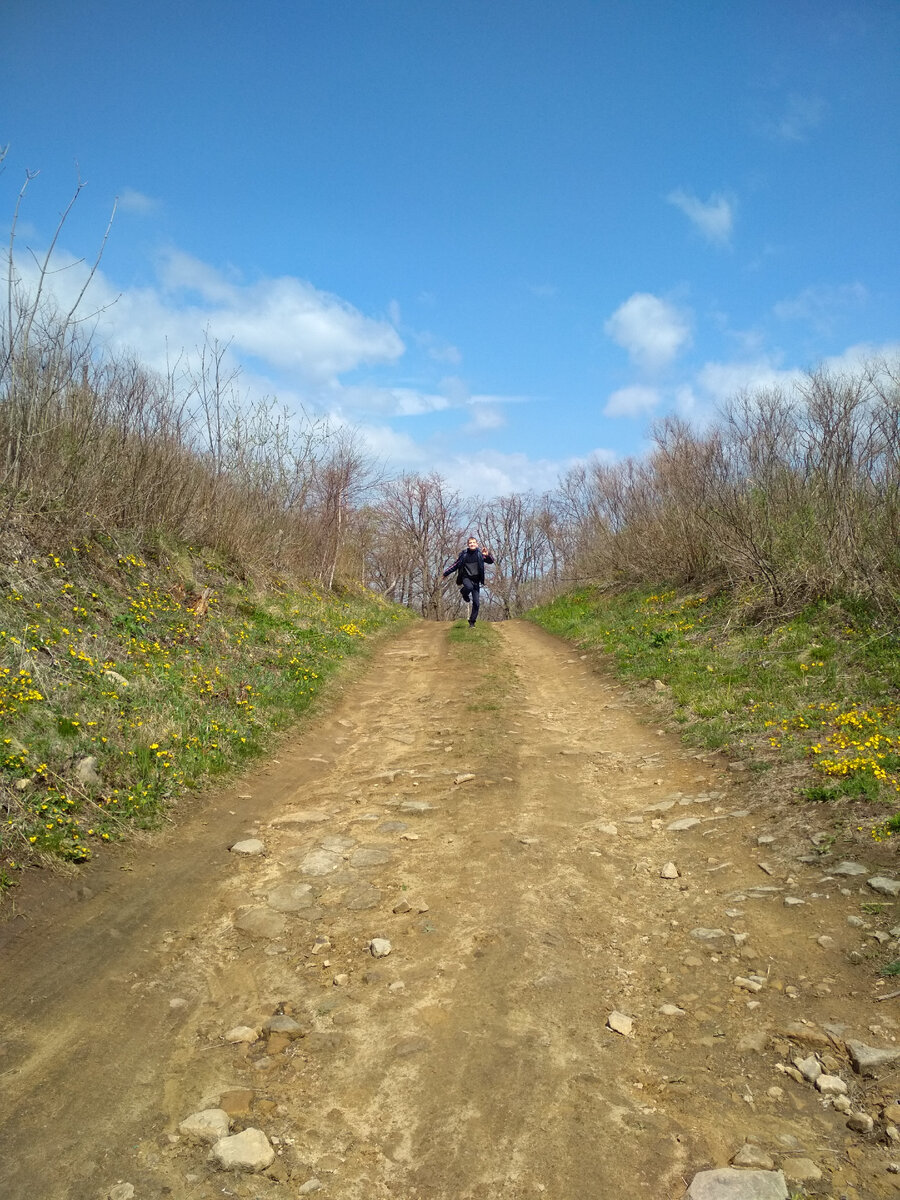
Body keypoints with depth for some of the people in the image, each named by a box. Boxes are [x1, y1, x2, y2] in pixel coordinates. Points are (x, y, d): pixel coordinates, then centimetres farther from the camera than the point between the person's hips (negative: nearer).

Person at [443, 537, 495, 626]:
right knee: (469, 587, -38)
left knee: (476, 603, -4)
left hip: (476, 580, 1)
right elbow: (456, 565, 14)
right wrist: (446, 573, 17)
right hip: (466, 577, -1)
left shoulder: (480, 553, 1)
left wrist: (488, 555, -28)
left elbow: (491, 561, -7)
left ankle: (472, 622, 10)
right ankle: (464, 595, -2)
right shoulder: (464, 554, 3)